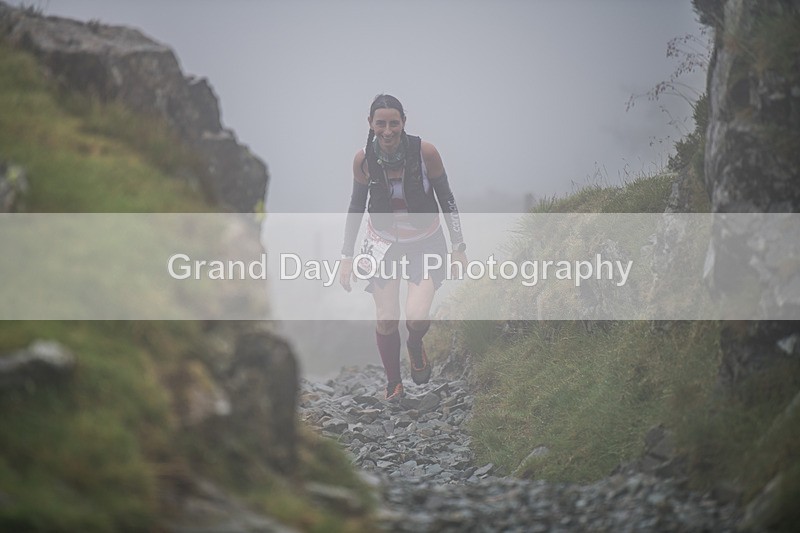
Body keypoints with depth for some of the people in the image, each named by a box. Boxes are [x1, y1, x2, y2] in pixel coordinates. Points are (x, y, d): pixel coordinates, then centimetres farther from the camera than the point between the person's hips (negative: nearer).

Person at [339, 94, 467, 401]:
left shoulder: (425, 152, -19)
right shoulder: (364, 159, -13)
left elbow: (446, 200, -6)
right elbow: (356, 206, 2)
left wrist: (458, 248, -7)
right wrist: (346, 256, 1)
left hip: (425, 242, -1)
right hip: (383, 242, 1)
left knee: (417, 317, -18)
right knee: (386, 319, -6)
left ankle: (416, 346, 20)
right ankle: (393, 383, 18)